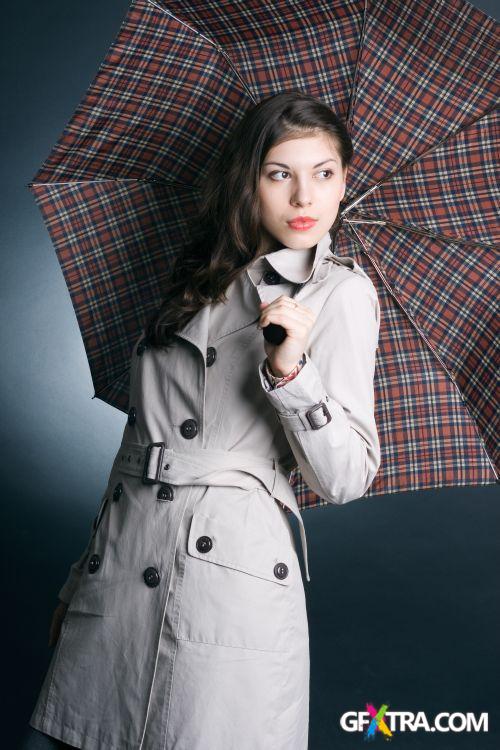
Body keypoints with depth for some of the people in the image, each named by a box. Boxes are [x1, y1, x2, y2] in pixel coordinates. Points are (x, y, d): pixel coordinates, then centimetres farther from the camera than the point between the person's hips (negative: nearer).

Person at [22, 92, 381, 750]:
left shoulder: (340, 292, -1)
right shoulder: (201, 281, 15)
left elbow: (345, 480, -7)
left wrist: (291, 370, -22)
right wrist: (83, 572, 20)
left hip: (229, 579, -4)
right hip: (117, 568, 5)